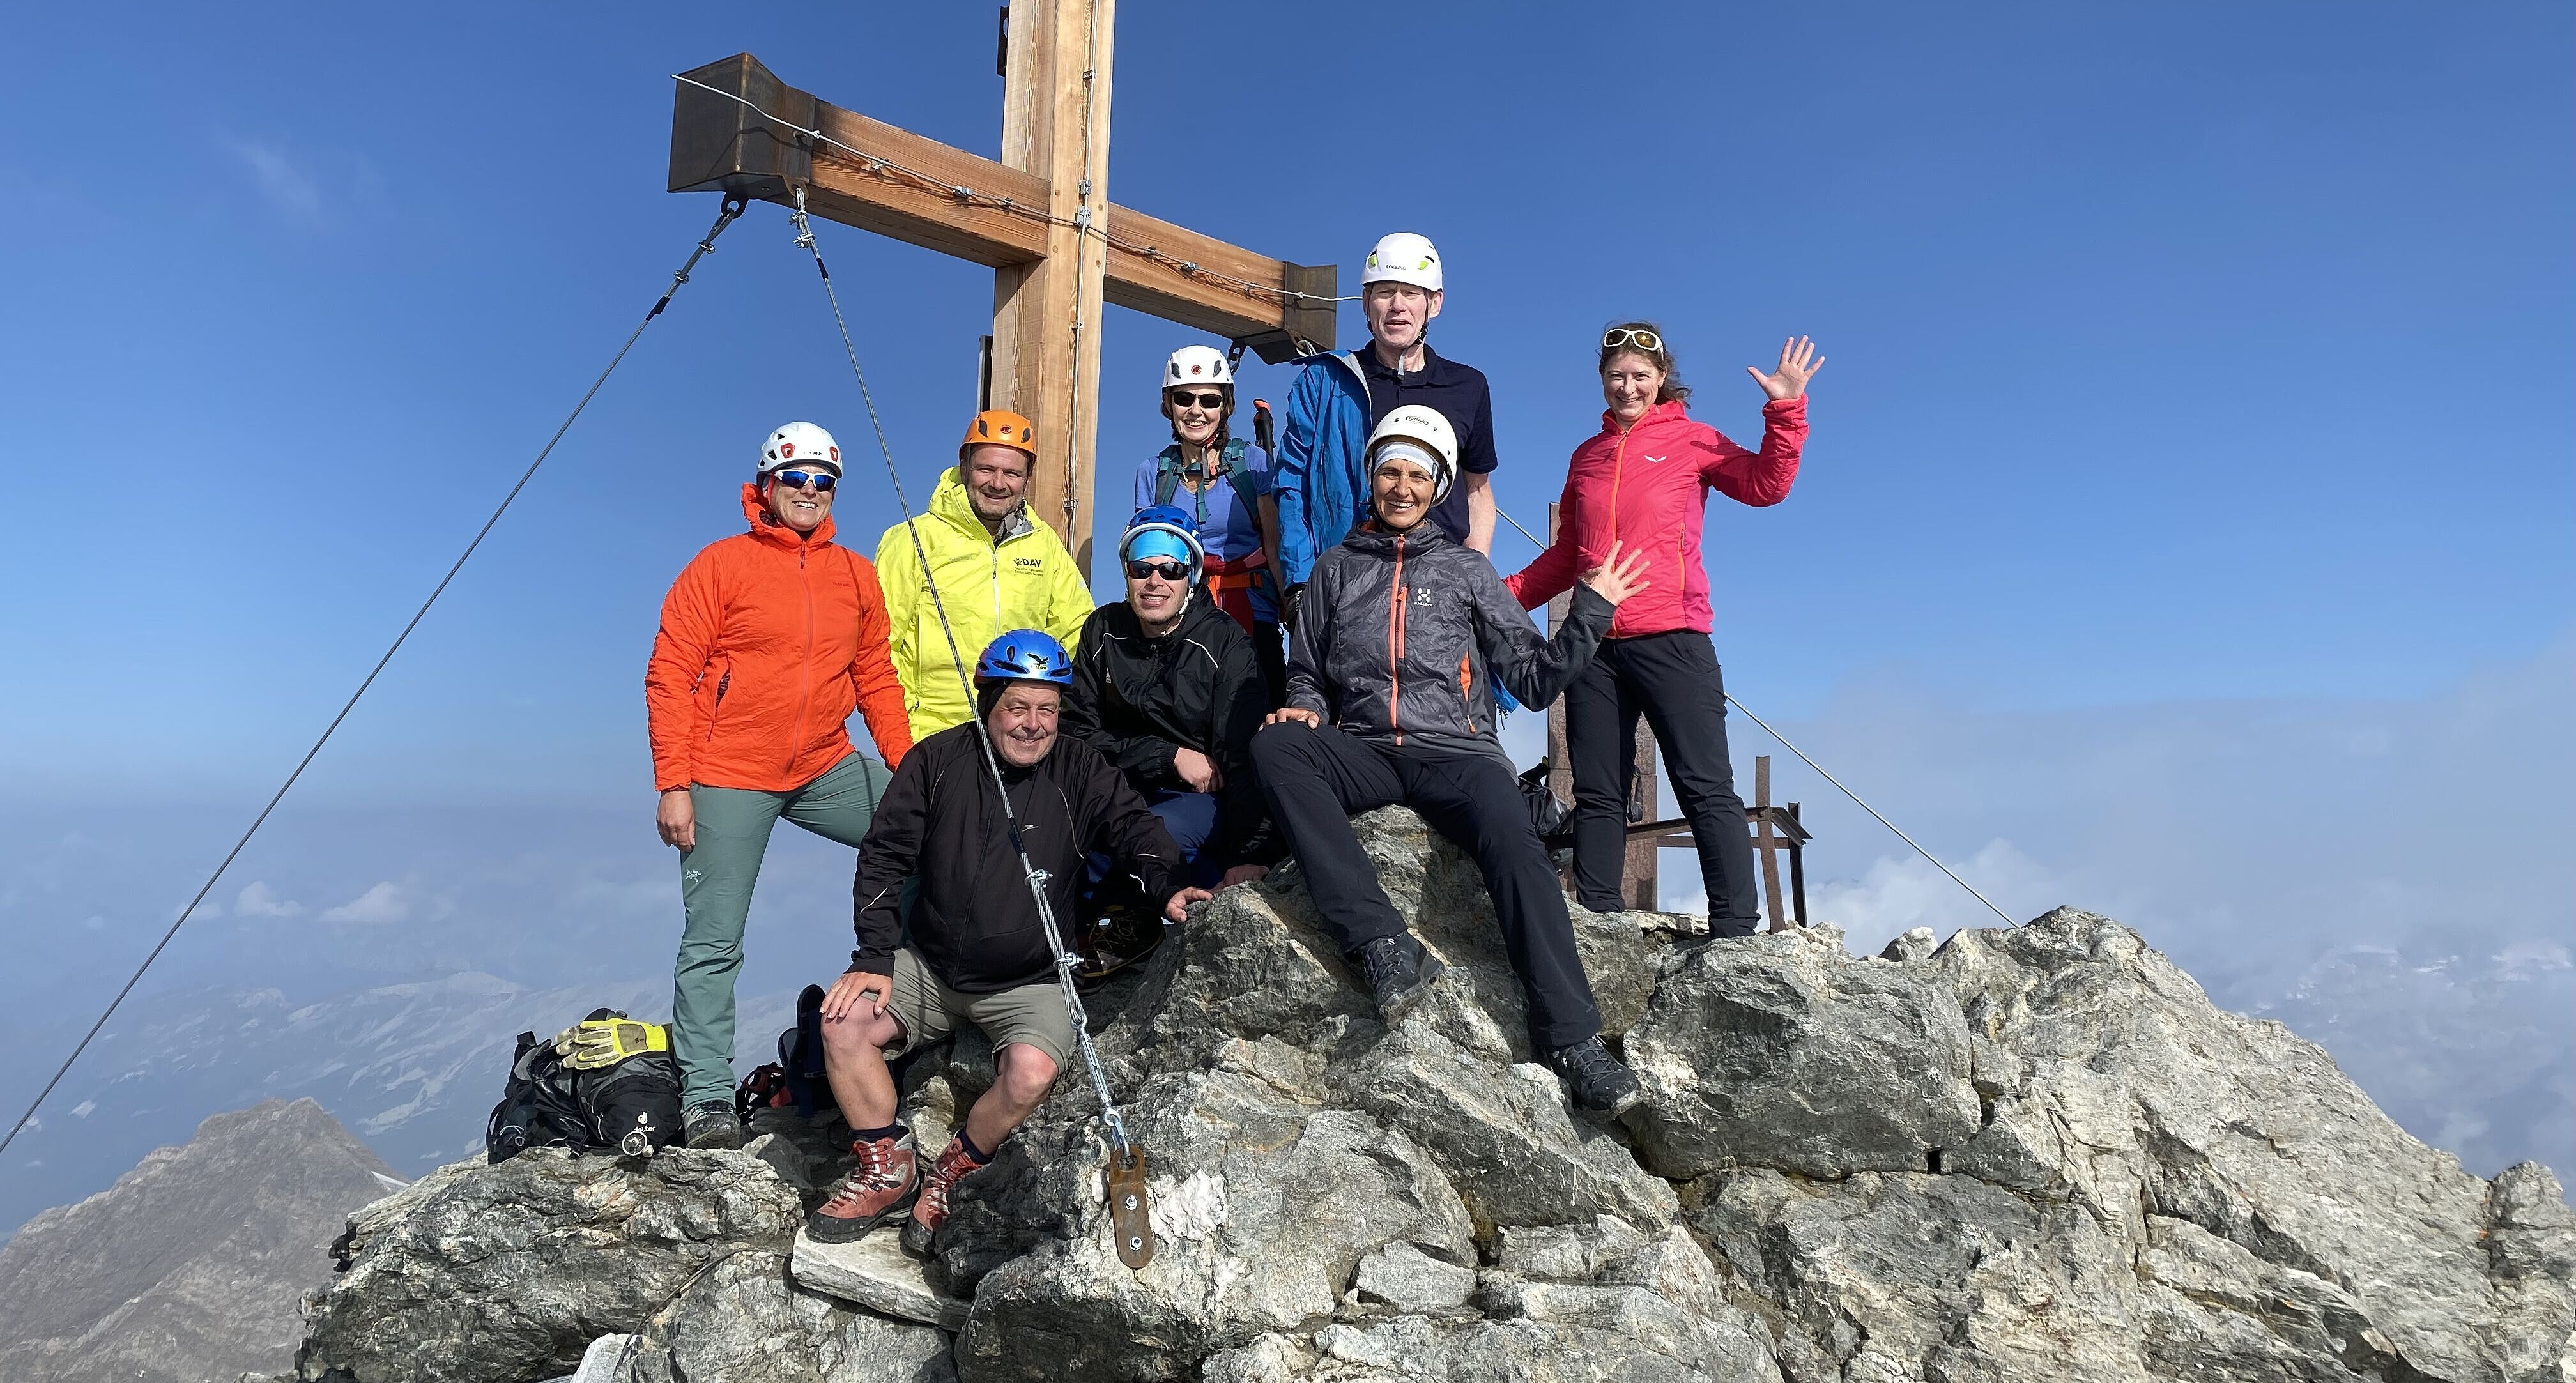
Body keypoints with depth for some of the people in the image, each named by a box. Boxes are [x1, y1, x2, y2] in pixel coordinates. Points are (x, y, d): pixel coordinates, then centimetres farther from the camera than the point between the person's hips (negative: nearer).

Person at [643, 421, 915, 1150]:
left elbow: (875, 677, 12)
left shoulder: (856, 575, 8)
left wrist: (909, 766, 2)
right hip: (729, 779, -4)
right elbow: (669, 675, -7)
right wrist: (673, 785, -13)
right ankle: (707, 1096, 13)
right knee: (714, 944, 0)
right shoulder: (722, 565, -5)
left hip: (828, 770, 5)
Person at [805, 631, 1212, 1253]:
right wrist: (874, 958, -9)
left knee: (1031, 1072, -28)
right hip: (929, 966, 2)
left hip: (1029, 983, -2)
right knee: (844, 1022, -18)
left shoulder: (1080, 771, -5)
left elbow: (1134, 827, -8)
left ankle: (949, 1178, 1)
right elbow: (884, 859, 0)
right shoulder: (936, 760, -3)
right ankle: (888, 1171, 2)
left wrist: (1169, 886, -30)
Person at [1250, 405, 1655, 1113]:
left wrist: (1591, 611, 2)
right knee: (1273, 745, -30)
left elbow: (1535, 679, 12)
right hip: (1363, 751, 1)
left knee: (1514, 845, -32)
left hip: (1455, 751, -1)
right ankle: (1382, 942, -36)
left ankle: (1571, 1037, -27)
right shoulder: (1337, 569, 19)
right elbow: (1306, 671, 23)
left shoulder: (1468, 570, 16)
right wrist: (1305, 707, 0)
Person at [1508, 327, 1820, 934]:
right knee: (1597, 794, 5)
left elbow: (1765, 485, -5)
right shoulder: (1587, 456, 19)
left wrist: (1786, 410, -14)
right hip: (1594, 645, 5)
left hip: (1671, 638, -4)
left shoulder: (1691, 439, 8)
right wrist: (1505, 594, 14)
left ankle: (1735, 929, -4)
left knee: (1706, 788, -6)